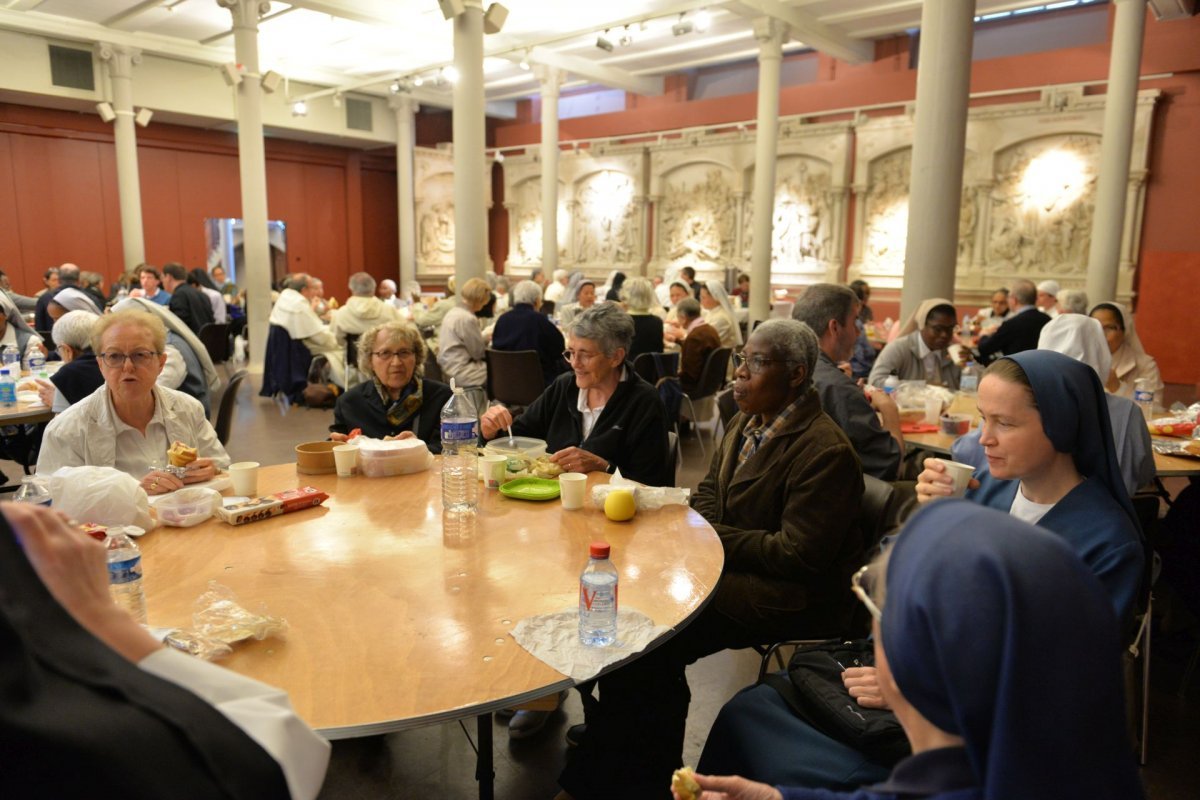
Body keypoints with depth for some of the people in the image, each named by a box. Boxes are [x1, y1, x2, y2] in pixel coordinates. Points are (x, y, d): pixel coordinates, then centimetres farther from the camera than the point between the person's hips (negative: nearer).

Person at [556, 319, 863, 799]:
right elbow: (709, 491, 17)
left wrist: (713, 538, -16)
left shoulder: (824, 452, -19)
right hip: (731, 562, 9)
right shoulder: (746, 423, 10)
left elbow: (797, 556, -22)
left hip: (791, 595, -9)